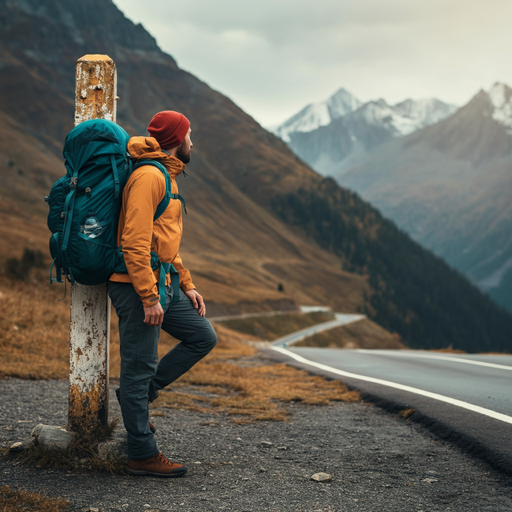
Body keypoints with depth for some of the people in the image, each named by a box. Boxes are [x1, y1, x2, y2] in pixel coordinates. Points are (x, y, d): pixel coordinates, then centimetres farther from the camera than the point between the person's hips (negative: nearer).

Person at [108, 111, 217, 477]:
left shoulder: (167, 177, 19)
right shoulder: (149, 176, -14)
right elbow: (135, 243, -22)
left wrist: (188, 285, 17)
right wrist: (150, 298, -24)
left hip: (160, 285, 10)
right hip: (137, 287, -10)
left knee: (204, 337, 11)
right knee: (140, 365, -3)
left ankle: (140, 392, 16)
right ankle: (143, 455, 4)